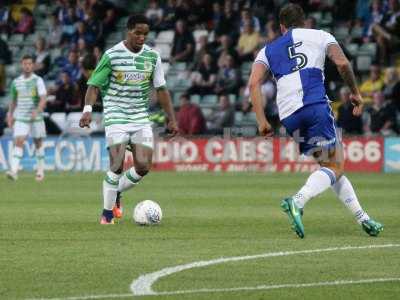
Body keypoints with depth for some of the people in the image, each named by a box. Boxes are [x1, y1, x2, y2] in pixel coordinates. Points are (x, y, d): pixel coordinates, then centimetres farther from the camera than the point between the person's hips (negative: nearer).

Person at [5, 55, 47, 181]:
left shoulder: (38, 80, -4)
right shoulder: (16, 82, 8)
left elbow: (43, 99, -14)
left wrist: (37, 110, -30)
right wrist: (10, 114, 14)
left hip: (36, 118, -2)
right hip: (20, 118, 2)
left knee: (38, 143, 9)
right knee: (18, 142, -13)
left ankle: (40, 171, 23)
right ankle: (13, 171, -23)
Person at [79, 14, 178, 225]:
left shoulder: (152, 56, 5)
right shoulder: (112, 55, -7)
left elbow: (161, 89, 11)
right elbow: (94, 85, -7)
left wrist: (171, 119, 7)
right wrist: (88, 109, -23)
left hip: (141, 118, 4)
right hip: (116, 117, -4)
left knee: (143, 166, -6)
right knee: (117, 166, -13)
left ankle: (116, 193, 21)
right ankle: (107, 213, 1)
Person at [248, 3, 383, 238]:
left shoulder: (268, 50, 24)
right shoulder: (319, 36, 16)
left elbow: (254, 83, 8)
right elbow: (343, 64, 0)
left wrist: (262, 121, 6)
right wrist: (355, 92, 13)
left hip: (288, 115, 5)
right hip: (315, 105, -4)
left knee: (332, 165, 15)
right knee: (334, 166, -2)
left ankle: (362, 218, 11)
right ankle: (297, 202, -27)